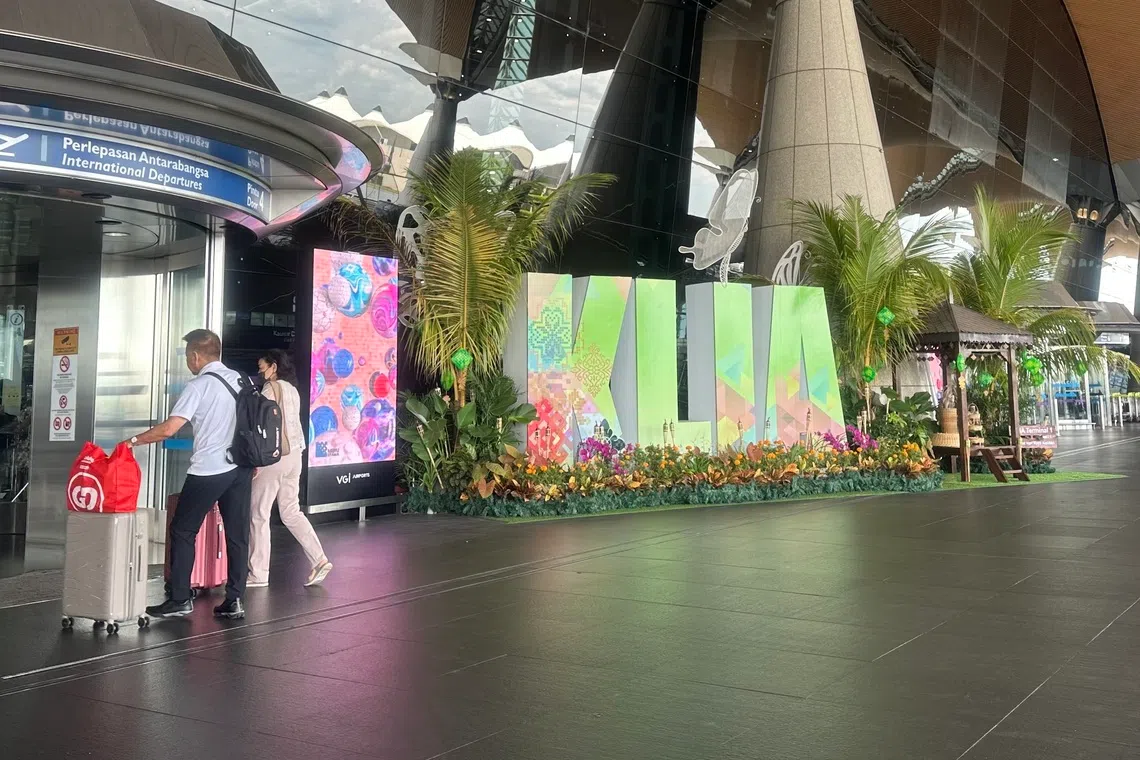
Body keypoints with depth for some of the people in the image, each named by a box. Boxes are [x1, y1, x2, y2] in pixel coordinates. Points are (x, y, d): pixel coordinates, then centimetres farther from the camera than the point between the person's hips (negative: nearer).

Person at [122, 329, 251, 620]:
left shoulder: (198, 386, -9)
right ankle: (234, 601, 8)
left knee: (182, 531, 7)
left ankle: (180, 599, 8)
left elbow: (169, 429, -16)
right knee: (237, 534, 7)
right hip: (242, 467, 6)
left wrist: (134, 441, -5)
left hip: (208, 470, -6)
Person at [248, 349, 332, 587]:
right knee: (291, 512, 14)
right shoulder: (292, 389, 16)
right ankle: (319, 560, 5)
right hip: (294, 454, 8)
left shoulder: (271, 388, -9)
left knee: (259, 514, 1)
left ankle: (258, 574, 5)